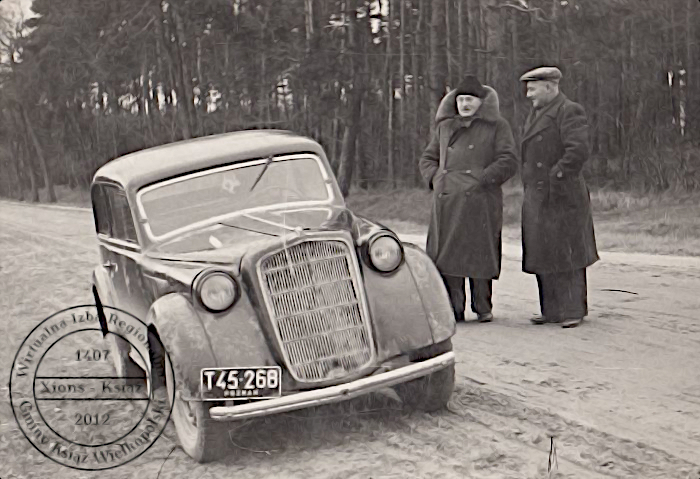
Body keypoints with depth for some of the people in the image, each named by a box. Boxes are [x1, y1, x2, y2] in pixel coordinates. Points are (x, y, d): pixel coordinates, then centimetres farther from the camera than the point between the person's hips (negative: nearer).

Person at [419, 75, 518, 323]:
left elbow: (508, 162, -3)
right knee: (446, 254, -1)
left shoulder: (496, 126, 5)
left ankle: (483, 308, 10)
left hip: (479, 201, -4)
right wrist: (435, 178, 4)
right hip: (446, 201, 4)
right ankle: (453, 308, 6)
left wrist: (481, 180, -12)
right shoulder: (445, 126, 18)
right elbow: (427, 158, 23)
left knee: (479, 253, -2)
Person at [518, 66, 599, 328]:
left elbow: (578, 151, -21)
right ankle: (553, 310, 16)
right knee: (544, 256, 9)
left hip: (561, 198, -9)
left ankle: (573, 311, 4)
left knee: (566, 255, -3)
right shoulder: (537, 113, 18)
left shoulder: (569, 112, -10)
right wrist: (530, 187, 14)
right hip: (537, 199, 9)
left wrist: (556, 177, -18)